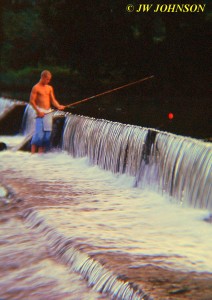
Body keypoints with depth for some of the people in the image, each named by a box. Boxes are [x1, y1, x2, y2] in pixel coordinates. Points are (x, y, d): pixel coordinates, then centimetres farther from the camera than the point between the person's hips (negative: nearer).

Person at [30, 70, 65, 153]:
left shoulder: (50, 88, 13)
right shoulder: (36, 88, -5)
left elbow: (53, 100, 10)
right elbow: (32, 101, -8)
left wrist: (58, 106, -9)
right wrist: (38, 111, -15)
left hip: (49, 112, 6)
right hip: (40, 112, -6)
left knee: (47, 133, 4)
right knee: (39, 133, -13)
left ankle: (40, 153, 10)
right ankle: (33, 153, -8)